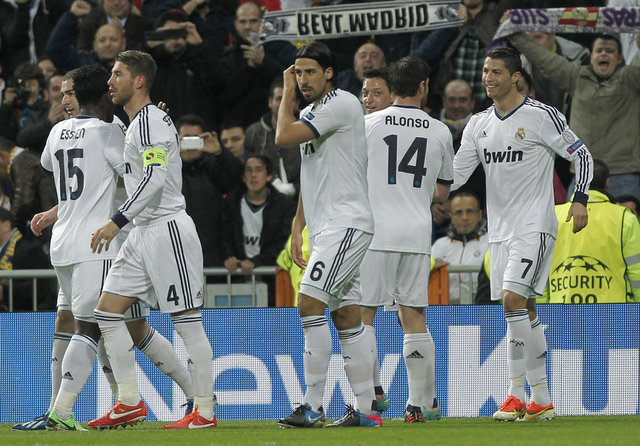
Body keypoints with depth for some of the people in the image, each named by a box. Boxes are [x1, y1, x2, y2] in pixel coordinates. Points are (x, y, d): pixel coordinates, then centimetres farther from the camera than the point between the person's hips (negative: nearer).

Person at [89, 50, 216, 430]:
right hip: (143, 233, 11)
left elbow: (154, 179, -22)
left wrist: (117, 221, -24)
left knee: (187, 320, -6)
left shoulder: (150, 120, -12)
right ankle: (130, 403, 7)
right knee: (108, 311, 5)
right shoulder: (137, 123, 19)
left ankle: (205, 410, -3)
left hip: (168, 228, -11)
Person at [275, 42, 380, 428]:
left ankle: (313, 406, -19)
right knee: (346, 316, 8)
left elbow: (283, 137, -18)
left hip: (347, 222, -10)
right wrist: (298, 228, 20)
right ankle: (366, 408, 9)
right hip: (327, 227, 10)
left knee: (310, 304, -18)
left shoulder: (343, 103, -11)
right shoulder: (311, 113, 19)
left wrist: (287, 93, -3)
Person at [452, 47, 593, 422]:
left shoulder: (542, 117, -7)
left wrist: (580, 200, -12)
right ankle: (541, 400, 10)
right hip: (500, 230, 7)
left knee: (513, 299, -20)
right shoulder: (479, 125, 11)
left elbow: (582, 155, -1)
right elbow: (456, 174, 10)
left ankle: (517, 392, -16)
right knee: (525, 312, 7)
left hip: (535, 226, -7)